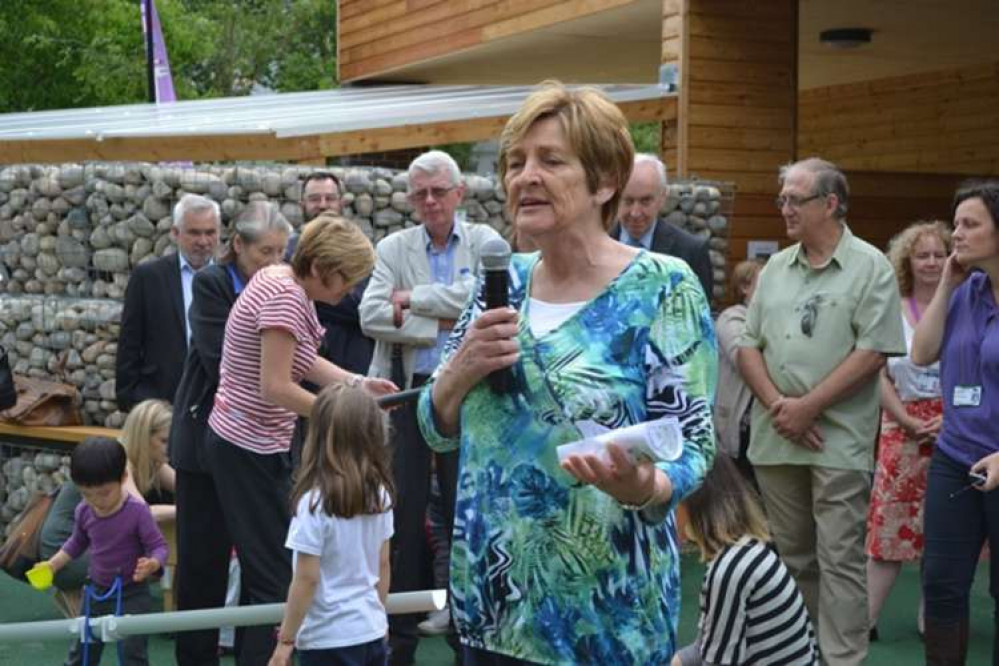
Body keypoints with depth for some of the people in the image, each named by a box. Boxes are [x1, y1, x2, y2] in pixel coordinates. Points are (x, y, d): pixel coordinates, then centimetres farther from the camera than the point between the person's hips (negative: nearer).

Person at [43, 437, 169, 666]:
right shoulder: (84, 512, -6)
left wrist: (152, 564, -39)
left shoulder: (137, 511, -22)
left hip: (132, 594, -5)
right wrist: (52, 565, 8)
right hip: (97, 591, 5)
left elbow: (158, 546, -18)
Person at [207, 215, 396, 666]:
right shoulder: (286, 298, -22)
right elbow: (275, 387, -25)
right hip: (251, 450, -10)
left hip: (242, 442, 10)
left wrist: (358, 384, 2)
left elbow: (299, 361, 13)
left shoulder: (279, 278, 7)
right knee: (277, 576, -6)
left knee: (263, 570, 16)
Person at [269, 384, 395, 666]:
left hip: (329, 641, -6)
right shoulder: (379, 494, 0)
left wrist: (286, 640, -8)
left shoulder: (316, 502, -19)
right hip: (372, 632, 6)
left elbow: (307, 579, -17)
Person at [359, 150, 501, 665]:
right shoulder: (394, 247, 6)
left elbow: (477, 295, -17)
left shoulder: (482, 241, 3)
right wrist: (441, 323, -13)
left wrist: (411, 299, -10)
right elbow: (370, 315, -7)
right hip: (408, 391, 1)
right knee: (405, 509, 6)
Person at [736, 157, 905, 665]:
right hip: (775, 435, 5)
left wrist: (808, 407, -13)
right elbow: (748, 344, 10)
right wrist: (776, 405, -6)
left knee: (839, 557, -5)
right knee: (790, 555, 13)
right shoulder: (775, 269, 12)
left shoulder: (870, 268, -4)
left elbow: (872, 351, -11)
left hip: (839, 439, -5)